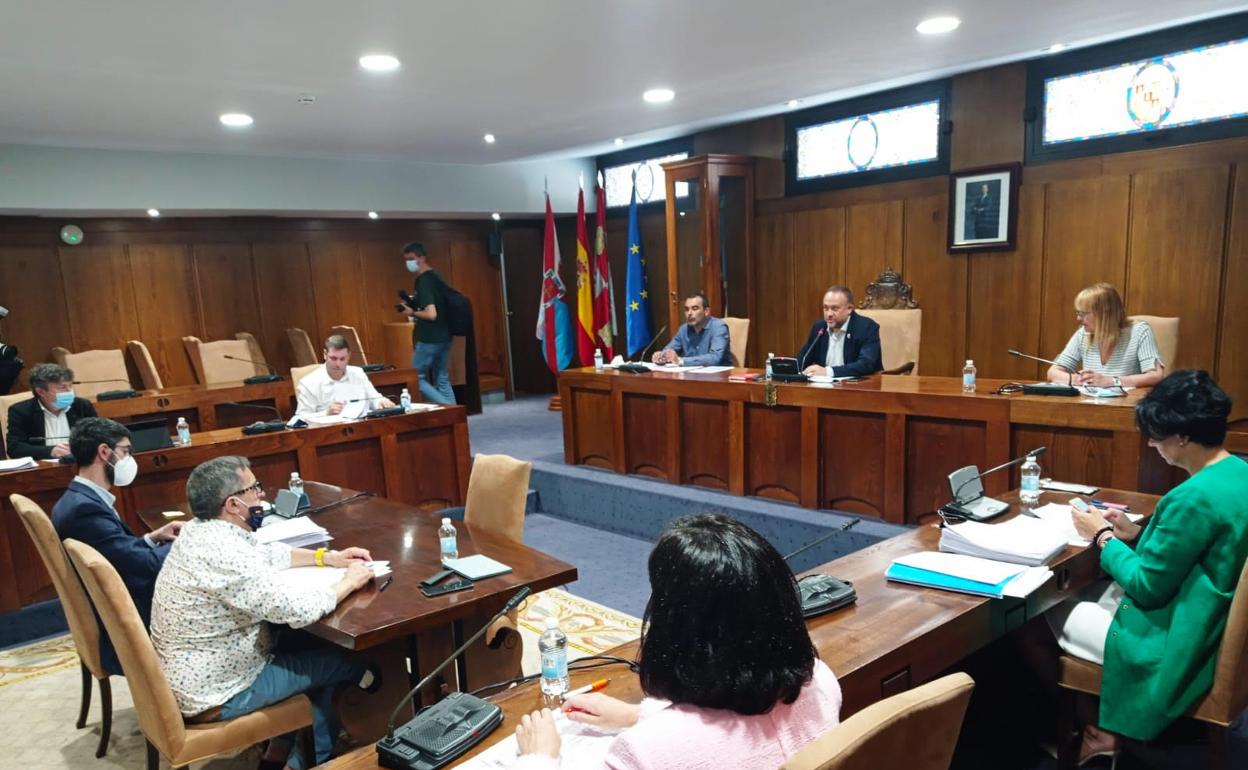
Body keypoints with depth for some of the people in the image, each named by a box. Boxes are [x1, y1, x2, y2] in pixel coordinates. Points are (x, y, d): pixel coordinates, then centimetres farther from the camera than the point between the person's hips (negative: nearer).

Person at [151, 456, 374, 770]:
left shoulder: (201, 529, -1)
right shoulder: (223, 553, -31)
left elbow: (267, 553, 15)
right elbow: (299, 609, -31)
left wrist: (327, 557, 6)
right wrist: (349, 581, -15)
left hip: (191, 673, 9)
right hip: (212, 693, -9)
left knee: (311, 644, 21)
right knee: (347, 660, 2)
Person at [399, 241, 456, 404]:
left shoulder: (423, 281, -17)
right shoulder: (435, 276, 11)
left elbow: (431, 314, -25)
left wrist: (412, 313, -10)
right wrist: (415, 304, 15)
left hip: (430, 339, -9)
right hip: (443, 337, 9)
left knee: (415, 378, 2)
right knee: (442, 380, 12)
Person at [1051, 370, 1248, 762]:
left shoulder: (1194, 496, -30)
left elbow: (1146, 588, -22)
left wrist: (1103, 537, -9)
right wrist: (1138, 534, 6)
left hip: (1181, 645, -9)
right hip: (1217, 628, 9)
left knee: (1046, 617, 5)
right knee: (1089, 594, 19)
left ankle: (1102, 730, 24)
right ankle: (1107, 725, 21)